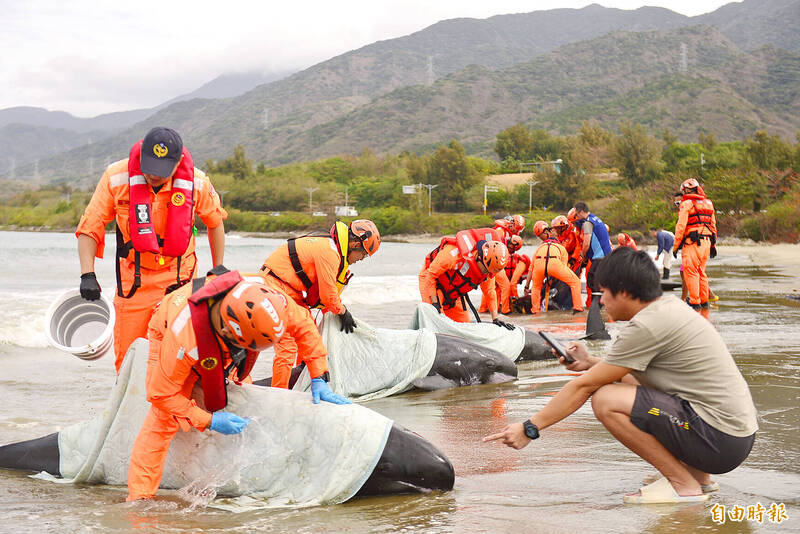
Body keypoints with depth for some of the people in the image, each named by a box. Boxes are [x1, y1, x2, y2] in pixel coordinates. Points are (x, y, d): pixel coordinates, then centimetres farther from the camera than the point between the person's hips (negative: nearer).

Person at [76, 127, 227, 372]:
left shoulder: (196, 182, -10)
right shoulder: (116, 178, -12)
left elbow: (215, 221, 10)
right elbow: (89, 228, -5)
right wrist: (87, 274, -17)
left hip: (178, 280, -1)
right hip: (132, 282, 1)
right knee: (126, 357, 6)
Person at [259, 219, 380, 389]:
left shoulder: (332, 245, 9)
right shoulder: (329, 252, -22)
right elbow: (328, 294, -17)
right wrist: (342, 311, 0)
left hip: (292, 292, 11)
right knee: (287, 345, -14)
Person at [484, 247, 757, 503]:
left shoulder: (647, 326, -16)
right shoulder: (668, 304, 11)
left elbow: (584, 387, -11)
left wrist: (530, 428, -4)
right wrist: (591, 362, 21)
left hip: (723, 443, -10)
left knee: (606, 400, -15)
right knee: (625, 379, 21)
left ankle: (683, 485, -5)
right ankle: (698, 475, 16)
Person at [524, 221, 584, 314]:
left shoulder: (539, 248, 42)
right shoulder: (561, 248, 37)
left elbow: (531, 270, 44)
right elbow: (564, 266, 33)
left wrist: (527, 286, 51)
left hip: (539, 264, 2)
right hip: (554, 263, -2)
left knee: (536, 287, 32)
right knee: (575, 282, 16)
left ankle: (535, 310, 26)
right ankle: (577, 308, 11)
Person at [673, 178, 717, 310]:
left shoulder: (686, 204, -6)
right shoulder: (708, 204, 16)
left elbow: (681, 226, -11)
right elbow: (713, 226, 19)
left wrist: (675, 246, -8)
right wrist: (713, 245, 23)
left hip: (692, 243, -7)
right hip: (706, 242, 7)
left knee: (691, 272, -4)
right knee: (701, 272, 16)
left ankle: (695, 302, -6)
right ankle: (704, 301, 18)